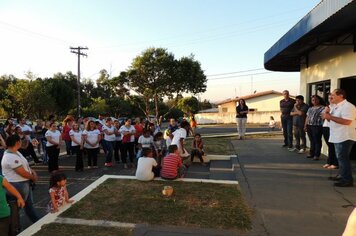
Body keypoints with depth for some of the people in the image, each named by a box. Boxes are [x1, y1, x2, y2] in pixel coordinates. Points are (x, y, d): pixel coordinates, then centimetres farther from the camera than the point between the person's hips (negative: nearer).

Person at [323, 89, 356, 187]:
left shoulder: (348, 106, -16)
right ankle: (342, 175, 28)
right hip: (337, 137, 10)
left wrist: (330, 117, -24)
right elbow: (332, 120, 20)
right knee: (341, 158, 17)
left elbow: (346, 121, -28)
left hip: (344, 137, -10)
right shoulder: (335, 107, 15)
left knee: (343, 158, -7)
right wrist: (327, 114, -1)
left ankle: (347, 180, 1)